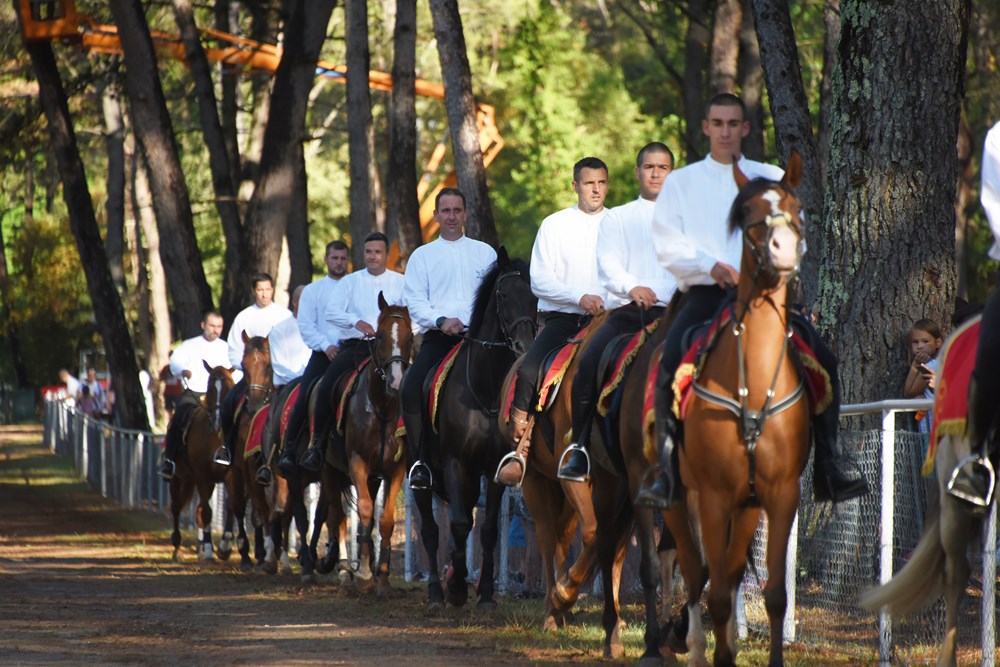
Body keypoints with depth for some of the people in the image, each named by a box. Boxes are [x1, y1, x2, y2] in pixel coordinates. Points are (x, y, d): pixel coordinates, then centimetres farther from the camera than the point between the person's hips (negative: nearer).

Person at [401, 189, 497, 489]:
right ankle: (421, 462, -18)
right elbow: (414, 300, 4)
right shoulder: (422, 256, 15)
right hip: (438, 338, 0)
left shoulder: (485, 253, 17)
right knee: (411, 390, -23)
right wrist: (441, 321, -15)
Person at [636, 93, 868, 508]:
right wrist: (711, 265, -13)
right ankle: (666, 473, -25)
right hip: (704, 292, -1)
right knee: (670, 365, -28)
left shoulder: (770, 178, 16)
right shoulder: (680, 182, 13)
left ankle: (827, 473, -11)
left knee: (822, 361, -17)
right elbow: (667, 245, 4)